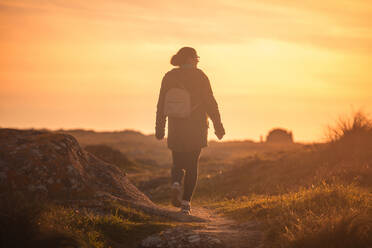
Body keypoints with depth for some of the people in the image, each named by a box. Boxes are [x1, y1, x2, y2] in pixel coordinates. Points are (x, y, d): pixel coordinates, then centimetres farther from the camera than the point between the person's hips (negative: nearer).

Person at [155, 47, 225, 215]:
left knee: (178, 163, 14)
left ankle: (176, 183, -18)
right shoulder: (199, 76, -4)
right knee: (192, 164, 7)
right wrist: (218, 126, 1)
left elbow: (161, 105, 5)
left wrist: (160, 129, 10)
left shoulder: (169, 77, 4)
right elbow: (210, 103, -6)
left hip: (176, 128, 2)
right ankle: (186, 202, 1)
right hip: (196, 128, -2)